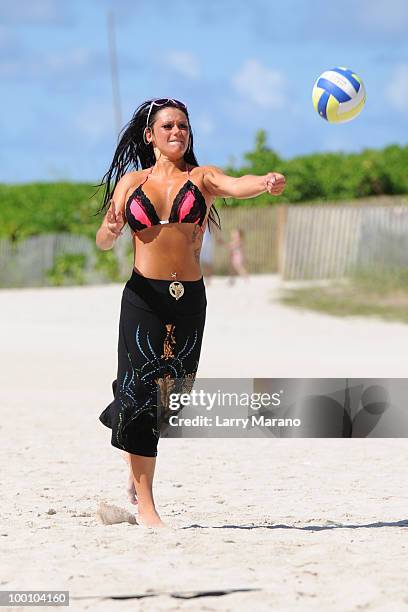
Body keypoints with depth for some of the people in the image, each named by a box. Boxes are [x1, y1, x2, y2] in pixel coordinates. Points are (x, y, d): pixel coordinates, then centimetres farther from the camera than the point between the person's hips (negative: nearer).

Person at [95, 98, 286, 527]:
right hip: (143, 296, -1)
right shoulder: (131, 181, 9)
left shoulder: (202, 178, 6)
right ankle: (144, 504, -5)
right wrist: (111, 229, -19)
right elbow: (103, 241, 5)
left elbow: (236, 185, -16)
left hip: (189, 298, 1)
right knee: (143, 391, -8)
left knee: (172, 394, 3)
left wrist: (265, 183, -39)